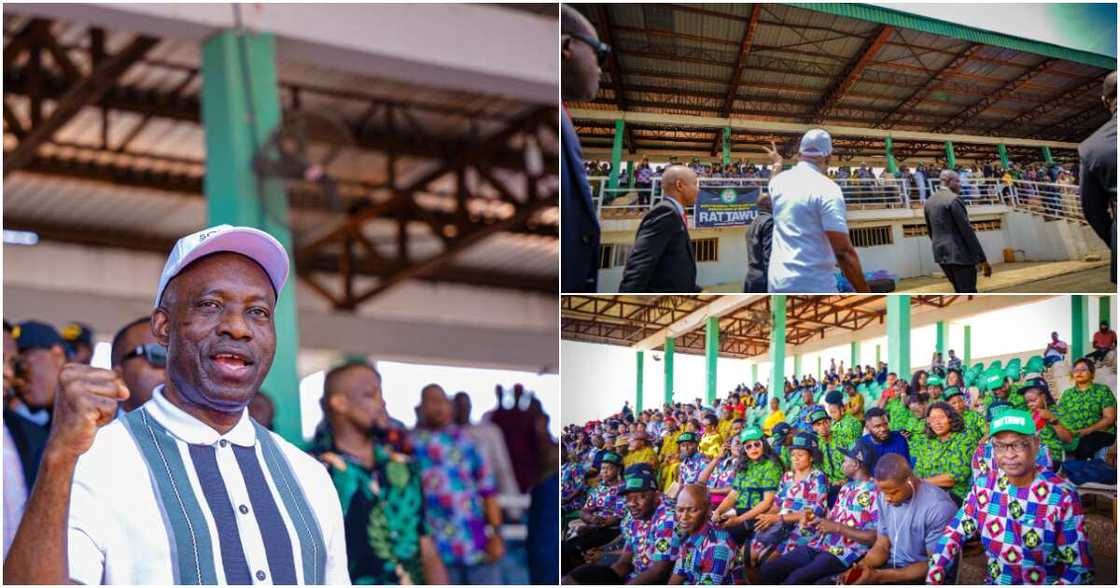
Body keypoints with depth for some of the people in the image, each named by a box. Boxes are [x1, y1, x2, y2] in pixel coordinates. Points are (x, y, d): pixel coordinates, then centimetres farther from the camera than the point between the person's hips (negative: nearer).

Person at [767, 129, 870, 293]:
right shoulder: (826, 188, -10)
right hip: (815, 286, -7)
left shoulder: (778, 181, 10)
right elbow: (844, 251, -16)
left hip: (777, 284, 7)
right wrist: (865, 294, -12)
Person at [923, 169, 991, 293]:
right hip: (960, 254, -9)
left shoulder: (929, 202, 11)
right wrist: (982, 259, -15)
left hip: (941, 254, 9)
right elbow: (967, 230, -18)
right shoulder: (953, 199, -15)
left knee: (961, 292, 19)